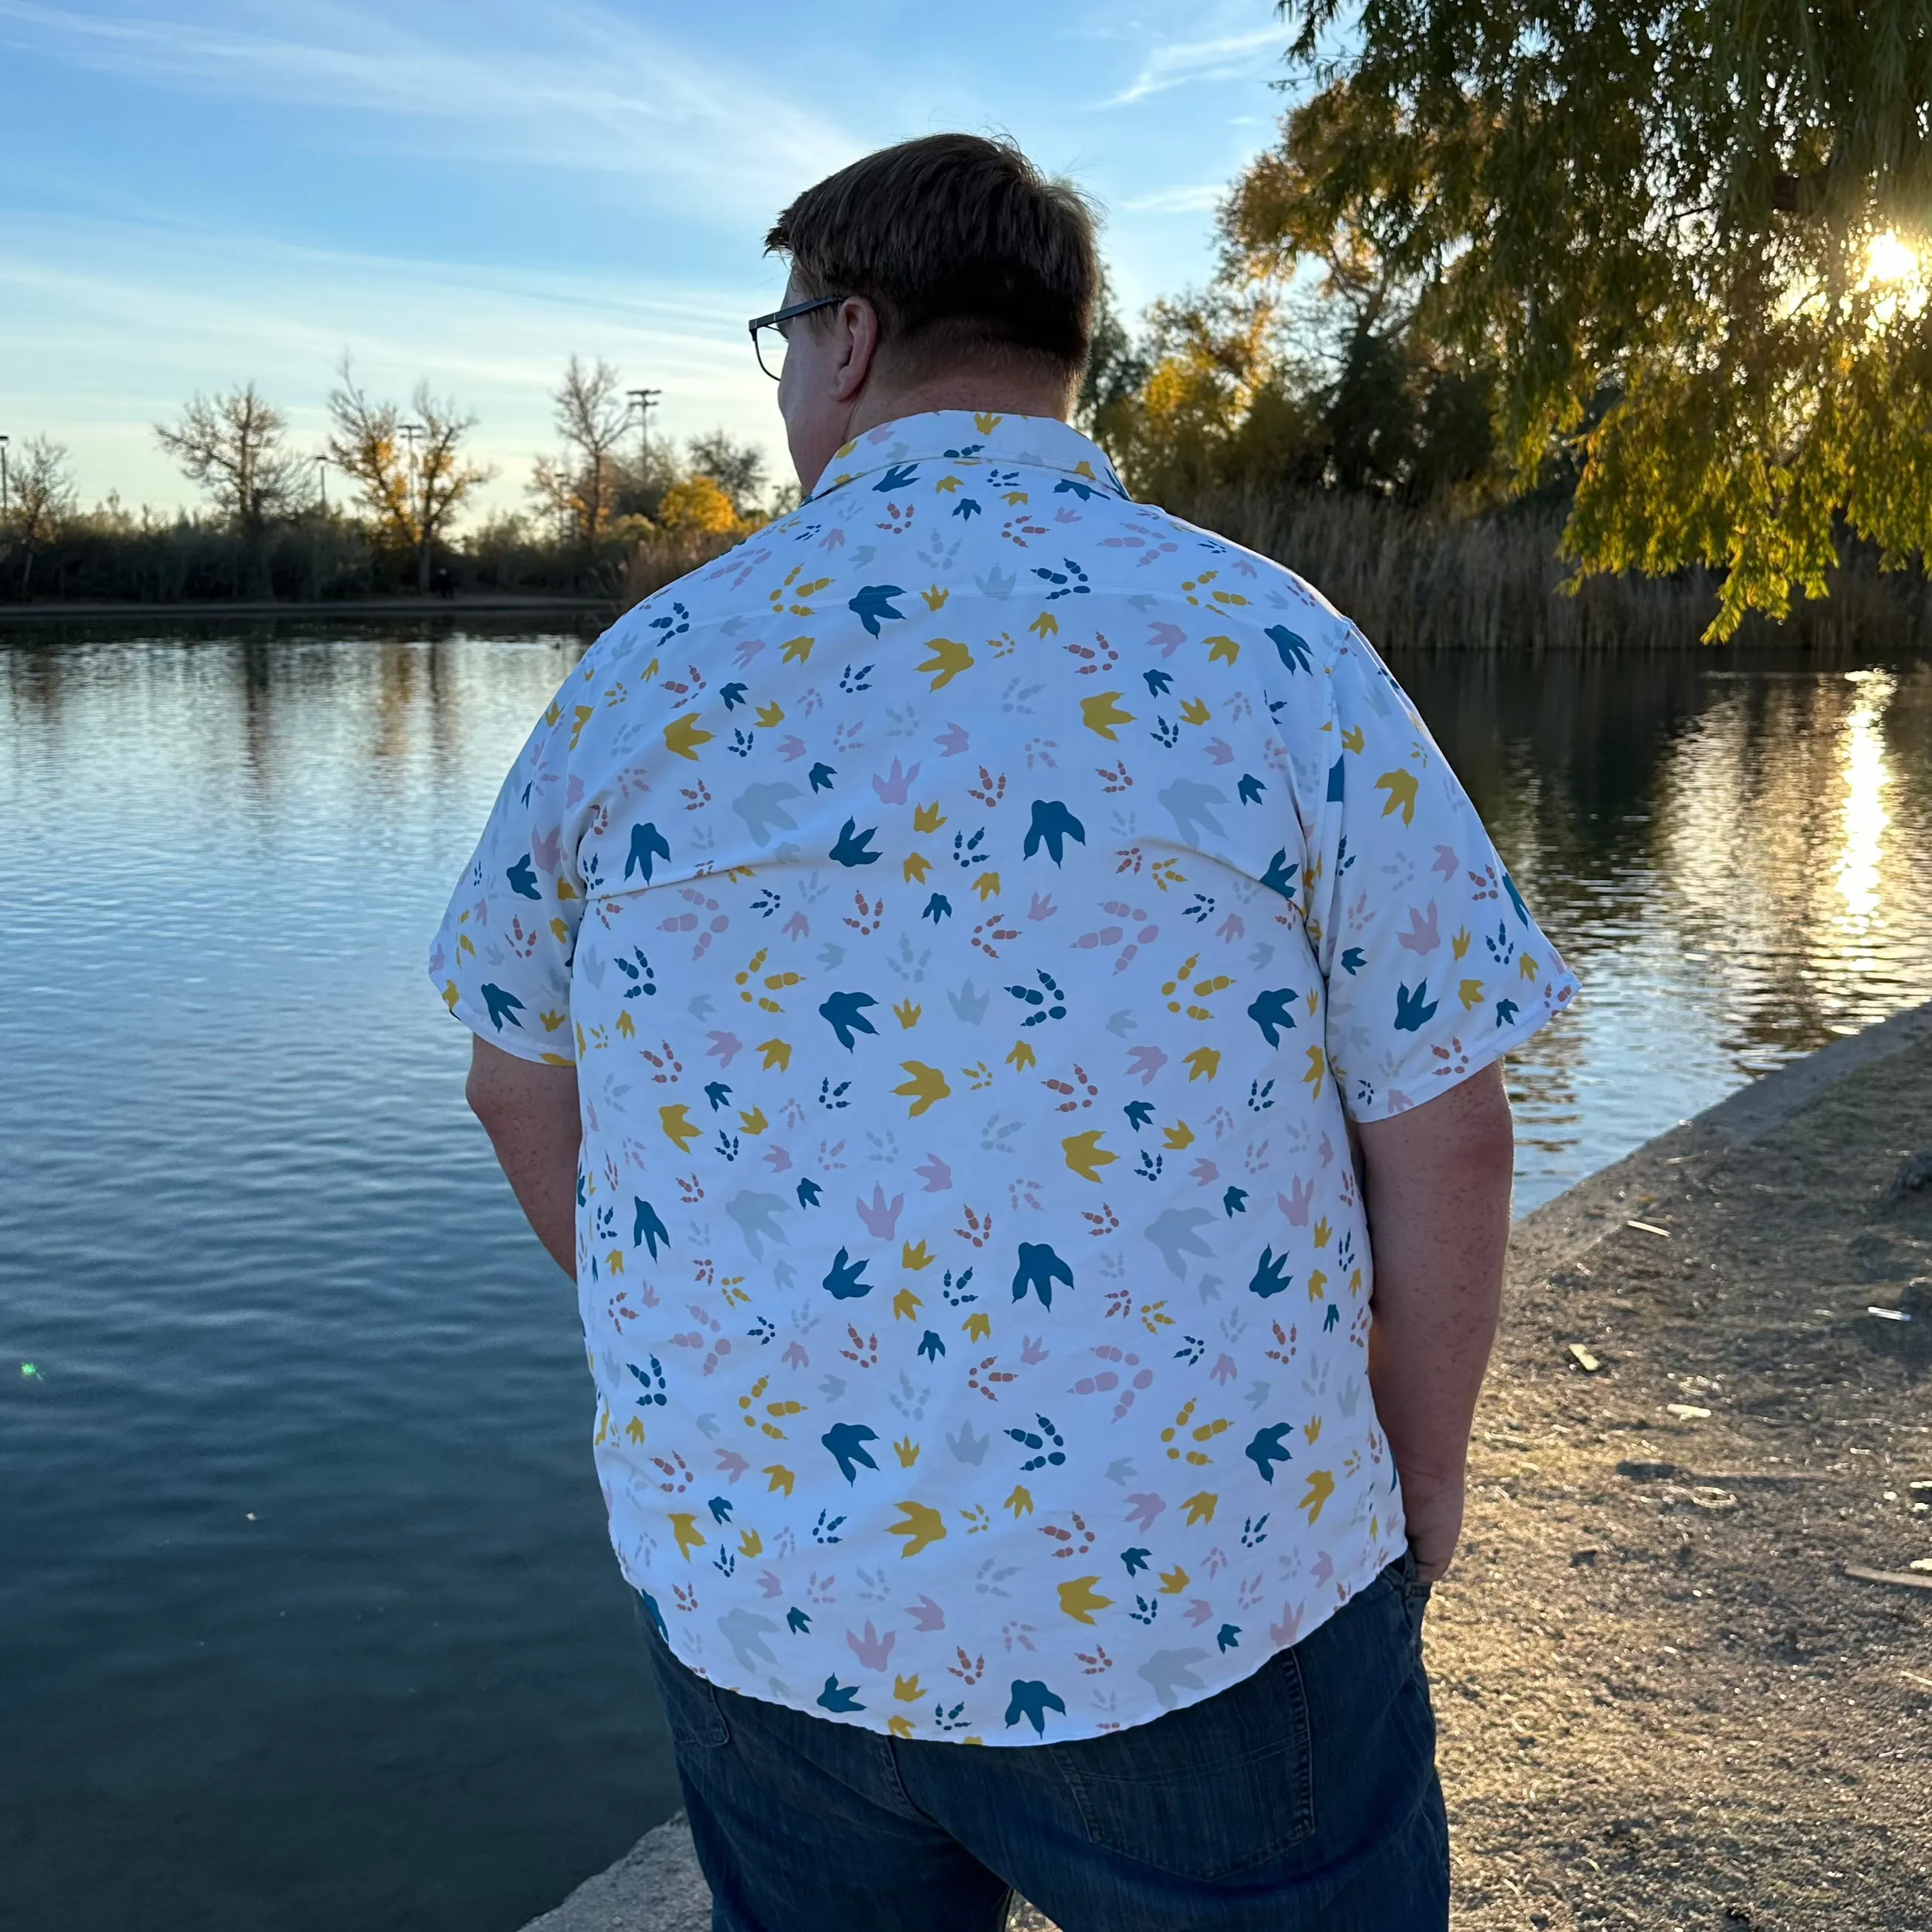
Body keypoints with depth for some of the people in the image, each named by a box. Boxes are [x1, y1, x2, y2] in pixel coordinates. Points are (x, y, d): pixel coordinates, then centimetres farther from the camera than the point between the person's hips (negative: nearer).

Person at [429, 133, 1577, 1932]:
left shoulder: (644, 671, -2)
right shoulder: (1264, 645, -10)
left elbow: (524, 1084, 9)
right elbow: (1440, 1135, -10)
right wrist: (1420, 1467, 7)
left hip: (751, 1576, 3)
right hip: (1203, 1583, -2)